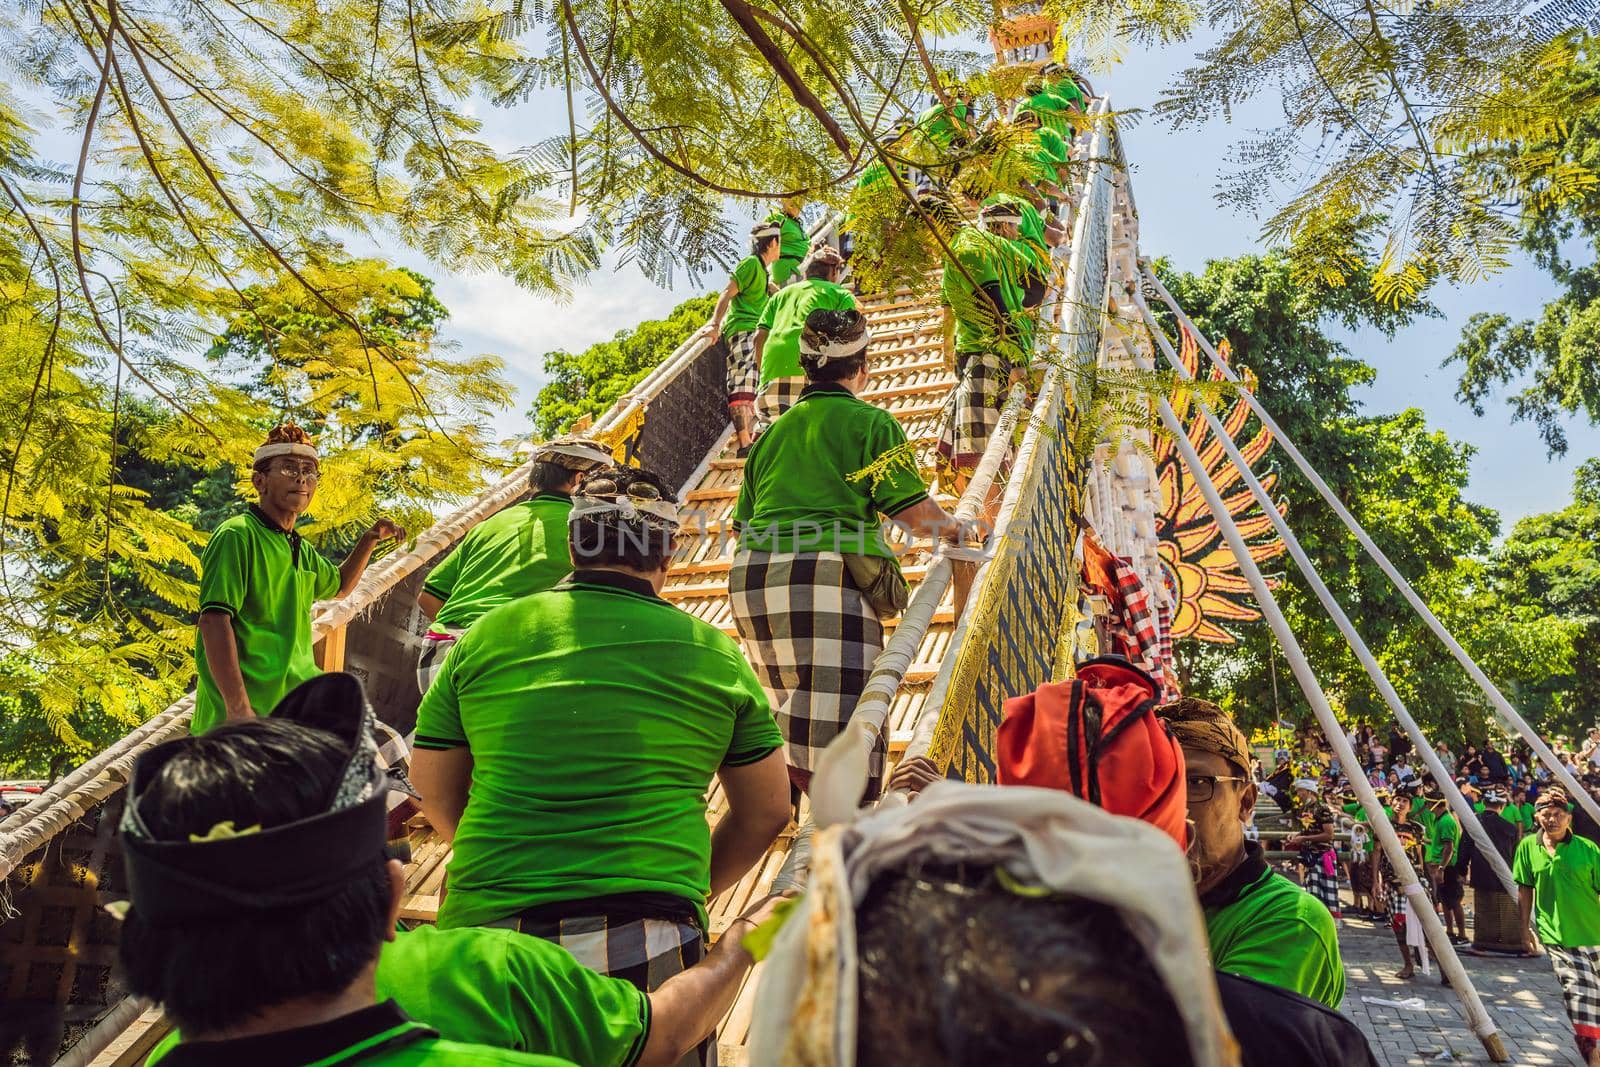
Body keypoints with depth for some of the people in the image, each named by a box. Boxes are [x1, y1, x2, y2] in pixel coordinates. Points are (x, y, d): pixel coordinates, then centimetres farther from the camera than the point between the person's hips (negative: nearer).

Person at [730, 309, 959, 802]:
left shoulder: (774, 431, 21)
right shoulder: (870, 421, 4)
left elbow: (743, 521, 22)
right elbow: (913, 510, 0)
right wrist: (952, 529, 19)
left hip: (751, 576, 6)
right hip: (825, 576, -6)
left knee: (787, 705, 20)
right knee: (837, 713, -8)